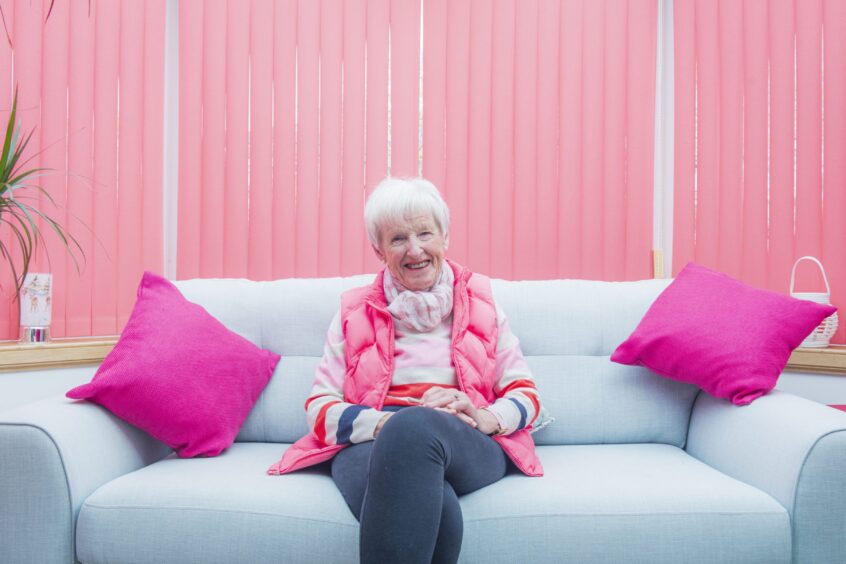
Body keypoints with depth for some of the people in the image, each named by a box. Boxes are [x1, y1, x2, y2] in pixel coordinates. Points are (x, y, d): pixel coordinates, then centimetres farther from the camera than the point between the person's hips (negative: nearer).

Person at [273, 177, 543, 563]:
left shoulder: (479, 303, 18)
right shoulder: (354, 313, 17)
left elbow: (525, 393, 15)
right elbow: (320, 409, 7)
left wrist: (487, 418, -10)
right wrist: (386, 422, -13)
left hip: (471, 448, 1)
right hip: (371, 443, 0)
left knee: (416, 428, -38)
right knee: (427, 503, -39)